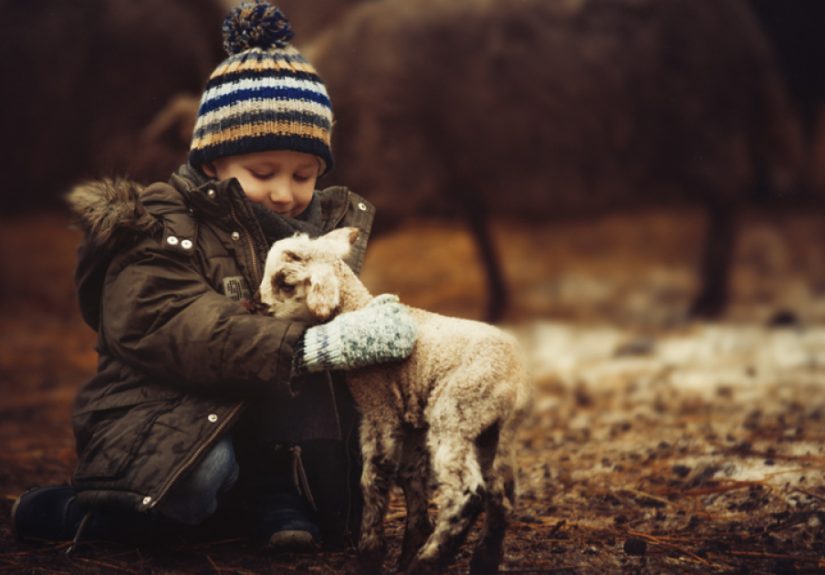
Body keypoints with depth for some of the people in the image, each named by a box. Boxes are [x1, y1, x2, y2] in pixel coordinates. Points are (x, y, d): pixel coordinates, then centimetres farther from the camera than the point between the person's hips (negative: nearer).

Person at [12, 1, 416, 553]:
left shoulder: (322, 225, 11)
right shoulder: (160, 230, -10)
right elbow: (183, 331, -26)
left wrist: (374, 319, -20)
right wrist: (313, 346, -39)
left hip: (275, 421, 5)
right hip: (167, 420, -5)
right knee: (201, 472, -36)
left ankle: (274, 492, -7)